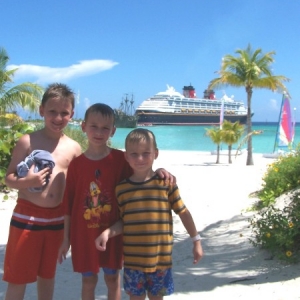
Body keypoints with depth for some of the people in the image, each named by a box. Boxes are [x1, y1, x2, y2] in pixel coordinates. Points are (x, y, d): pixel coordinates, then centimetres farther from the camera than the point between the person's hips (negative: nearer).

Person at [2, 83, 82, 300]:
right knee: (18, 276, 5)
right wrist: (26, 181, -26)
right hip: (27, 216, -3)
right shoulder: (28, 141, -8)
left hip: (57, 218, 3)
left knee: (48, 274, 18)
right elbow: (9, 178, -6)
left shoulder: (74, 148, 2)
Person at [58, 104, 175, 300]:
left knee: (113, 278, 12)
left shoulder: (120, 159, -5)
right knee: (88, 279, 12)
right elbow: (68, 203, 1)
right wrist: (66, 238, 2)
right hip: (84, 233, 1)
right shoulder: (76, 164, -3)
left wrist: (158, 172, -22)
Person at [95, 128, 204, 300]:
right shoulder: (122, 188, -1)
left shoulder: (166, 182, -7)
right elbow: (123, 222, 5)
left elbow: (183, 212, 0)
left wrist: (196, 241, 3)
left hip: (160, 256, -1)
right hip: (133, 258, 1)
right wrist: (107, 233, -13)